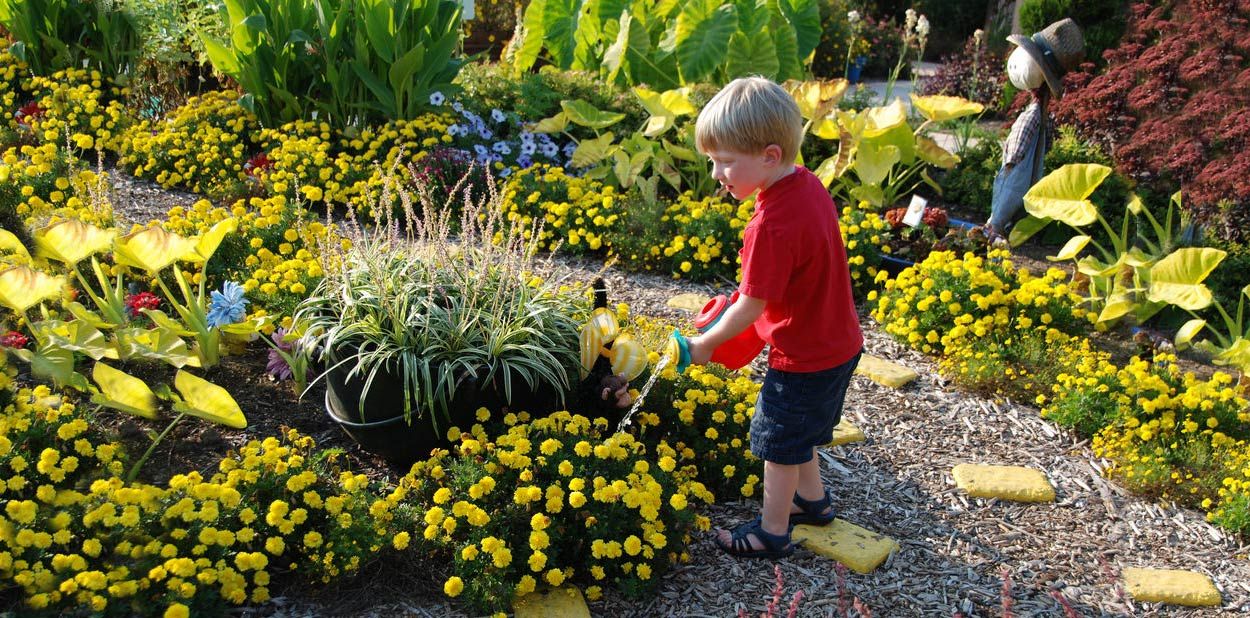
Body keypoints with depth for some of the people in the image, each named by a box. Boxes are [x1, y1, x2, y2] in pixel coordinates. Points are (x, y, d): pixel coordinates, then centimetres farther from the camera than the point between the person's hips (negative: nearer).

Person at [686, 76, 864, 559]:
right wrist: (734, 305, 8)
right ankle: (812, 499, 47)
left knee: (778, 443, 11)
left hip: (804, 360, -9)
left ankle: (772, 533, 28)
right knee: (800, 430, 28)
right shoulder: (808, 184, -5)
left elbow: (751, 307, -24)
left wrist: (704, 344, -7)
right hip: (838, 343, 9)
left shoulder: (773, 226, -32)